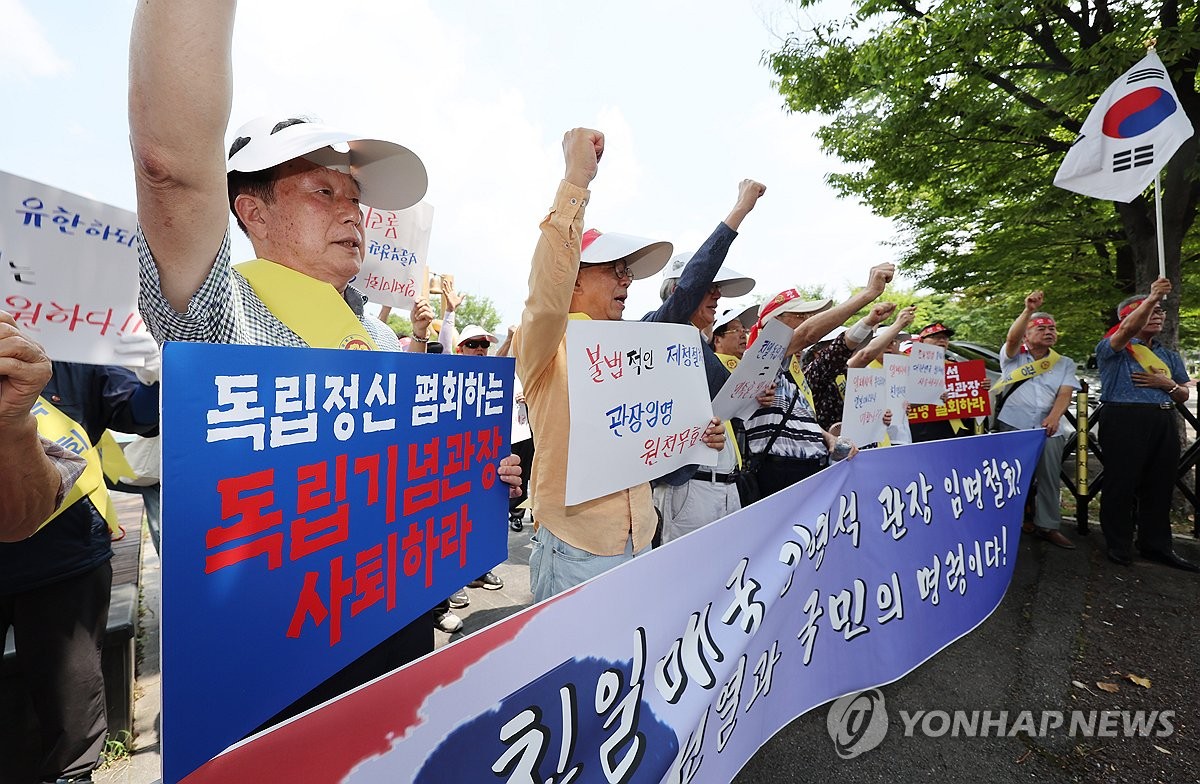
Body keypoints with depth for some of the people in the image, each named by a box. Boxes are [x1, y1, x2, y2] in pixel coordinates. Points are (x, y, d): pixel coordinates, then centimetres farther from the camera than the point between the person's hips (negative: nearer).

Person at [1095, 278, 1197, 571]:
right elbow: (1128, 329, -22)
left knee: (1160, 486, 9)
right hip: (1124, 420, -6)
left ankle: (1156, 545, 20)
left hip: (1163, 423, 6)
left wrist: (1167, 384, -1)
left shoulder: (1170, 356, 22)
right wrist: (1152, 298, -33)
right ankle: (1118, 546, 6)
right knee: (1122, 484, -3)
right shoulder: (1114, 348, 2)